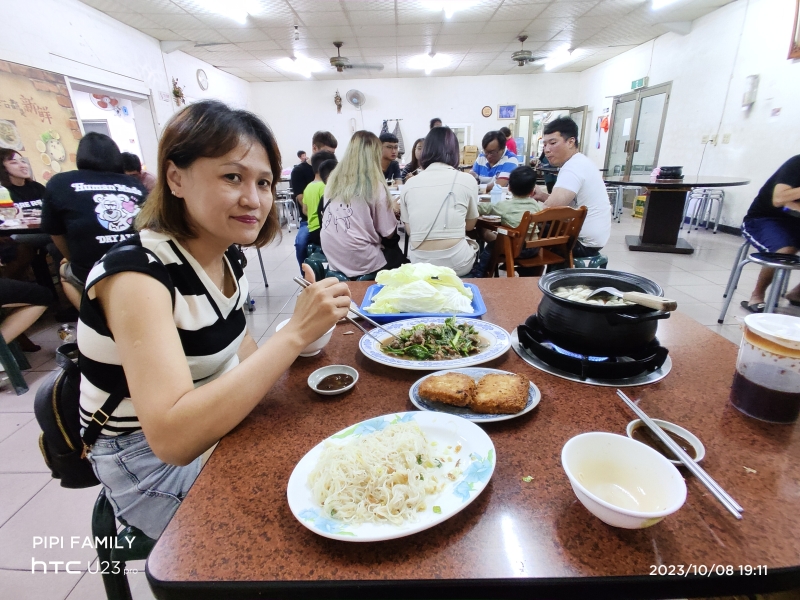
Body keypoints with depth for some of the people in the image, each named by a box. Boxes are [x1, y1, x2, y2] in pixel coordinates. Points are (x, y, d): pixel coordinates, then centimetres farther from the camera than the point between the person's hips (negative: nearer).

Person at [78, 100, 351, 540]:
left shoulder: (225, 255, -3)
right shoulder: (136, 272, -26)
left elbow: (239, 356, 4)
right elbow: (171, 438, -35)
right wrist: (294, 334, -38)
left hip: (220, 421, 6)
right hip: (150, 465, -6)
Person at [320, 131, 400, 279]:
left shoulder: (334, 179, 1)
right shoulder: (375, 186, -14)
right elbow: (388, 233, -11)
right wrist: (391, 209, 9)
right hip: (360, 263, -6)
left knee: (392, 250, 27)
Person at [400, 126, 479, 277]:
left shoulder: (409, 184, 1)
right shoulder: (467, 180, -3)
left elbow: (409, 231, 8)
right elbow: (470, 225, 11)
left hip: (419, 263, 2)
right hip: (456, 264, -2)